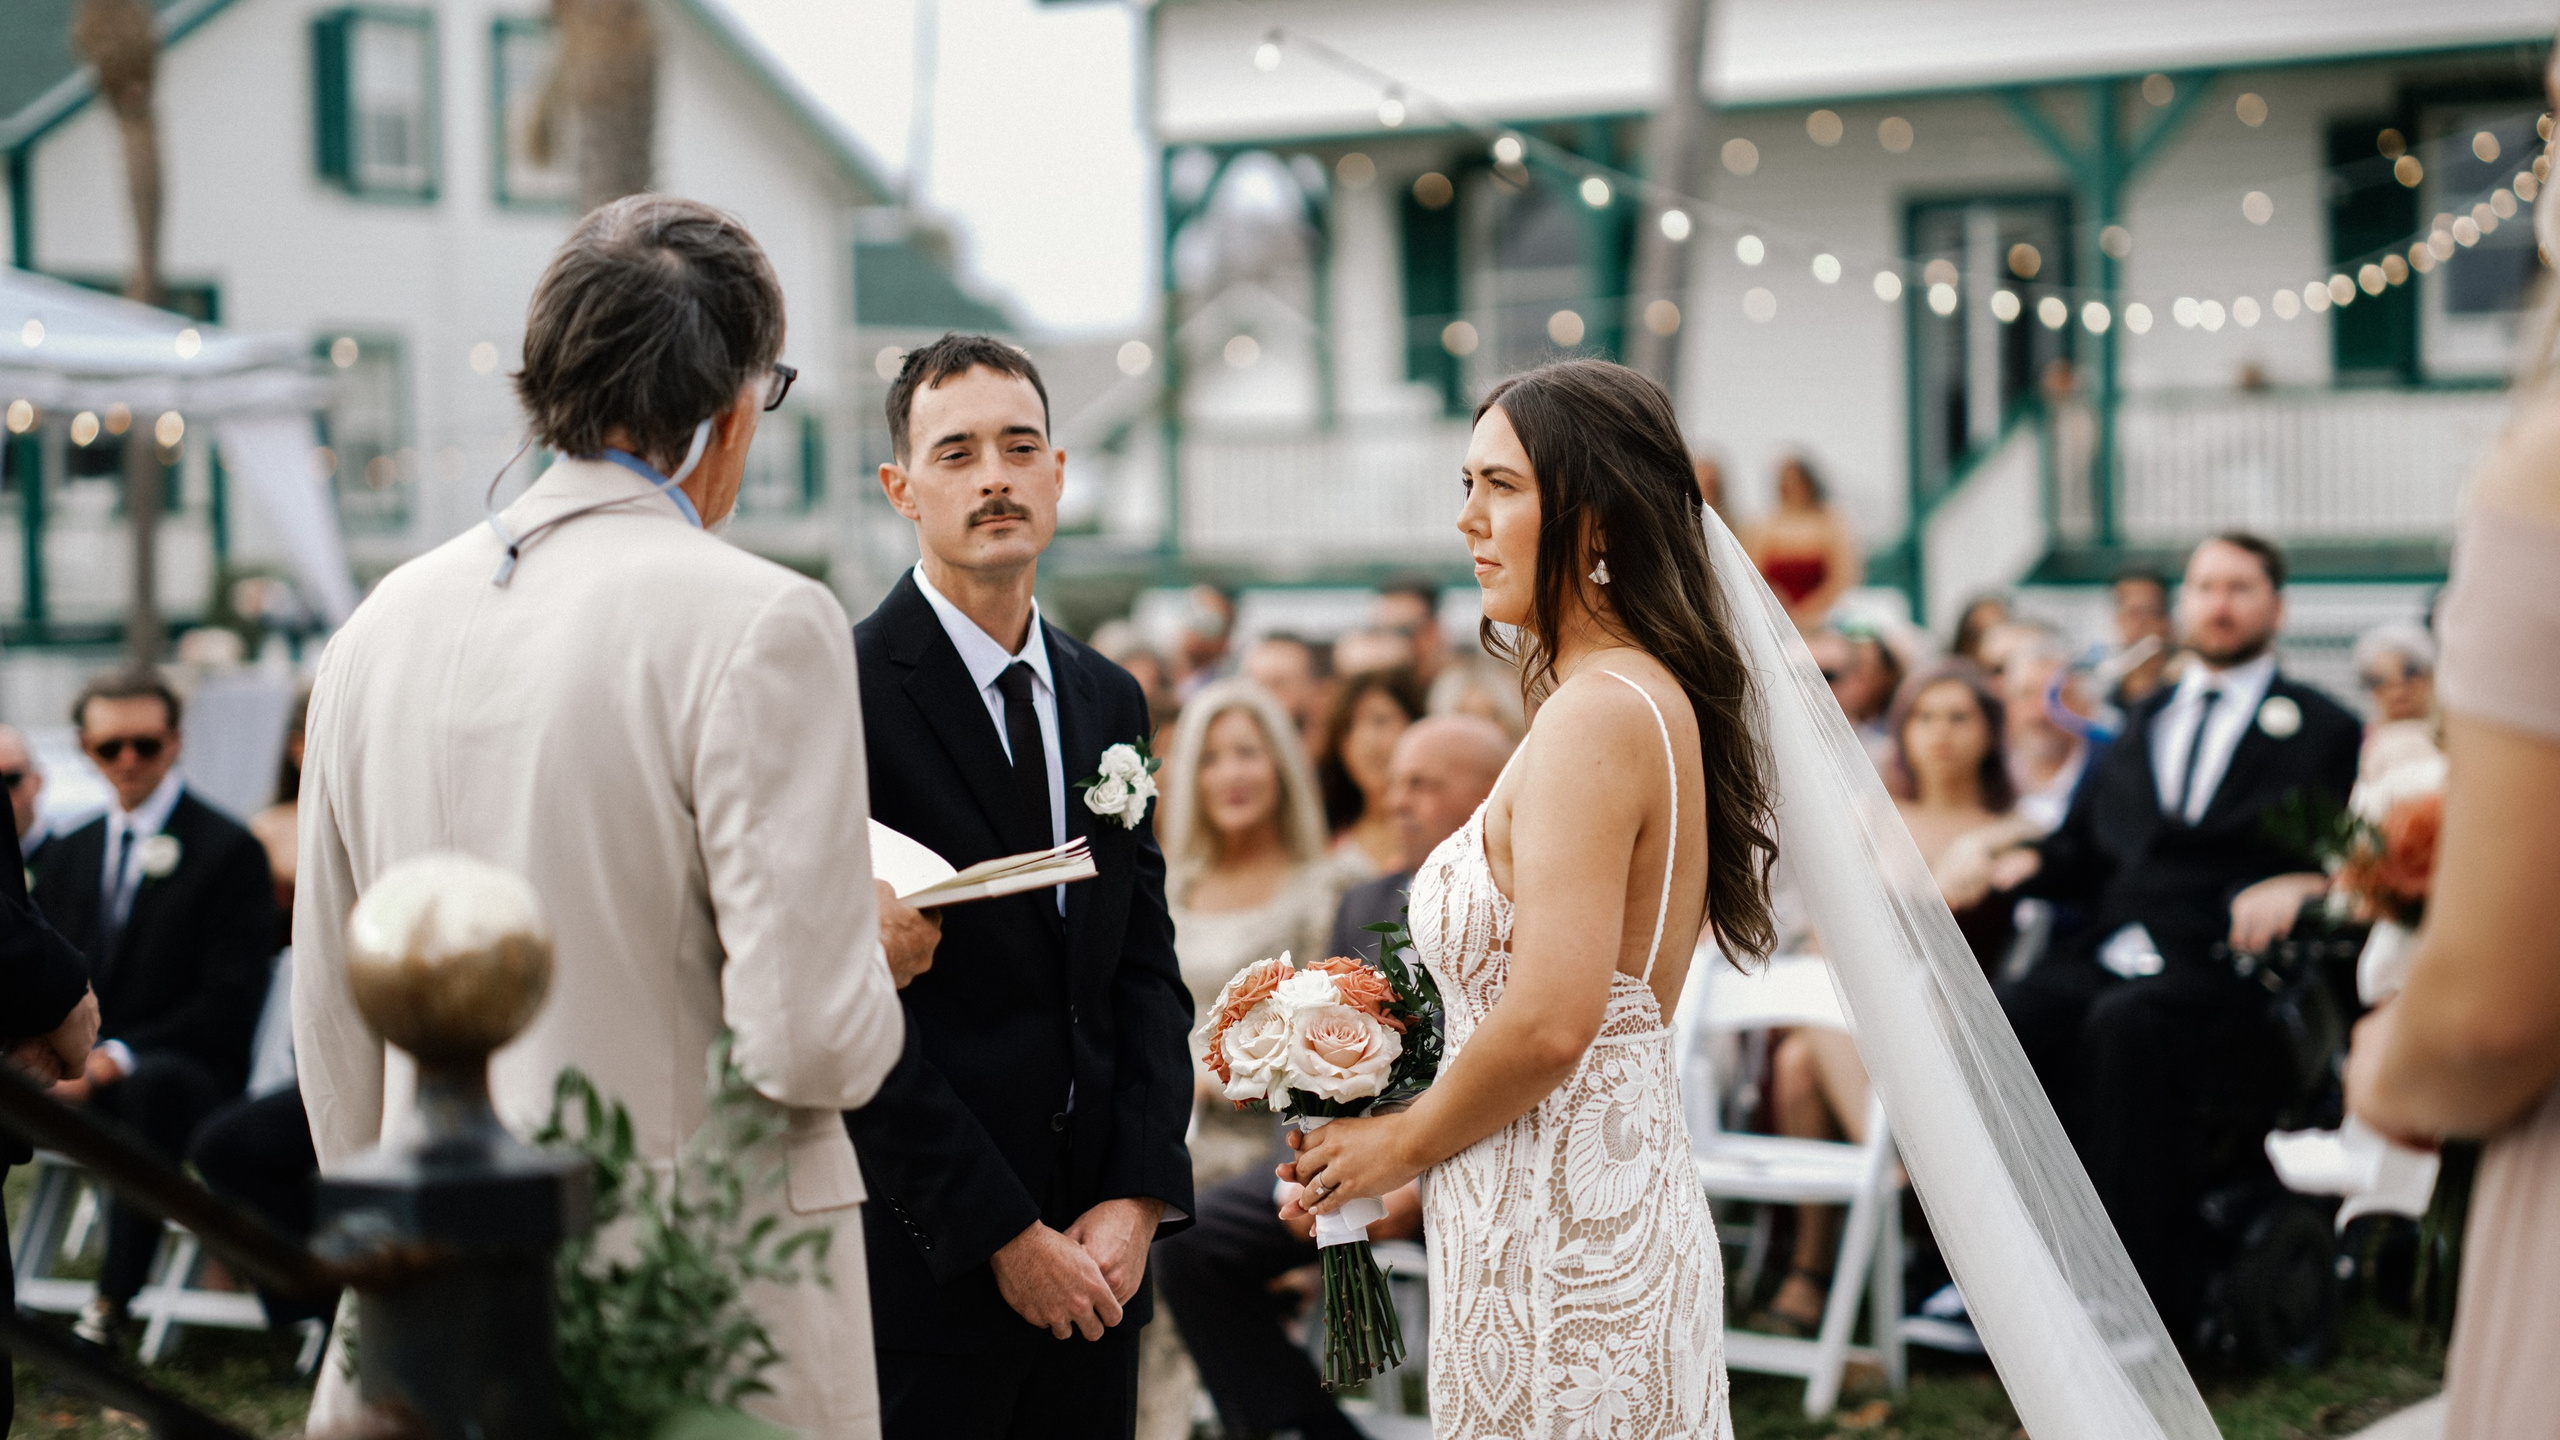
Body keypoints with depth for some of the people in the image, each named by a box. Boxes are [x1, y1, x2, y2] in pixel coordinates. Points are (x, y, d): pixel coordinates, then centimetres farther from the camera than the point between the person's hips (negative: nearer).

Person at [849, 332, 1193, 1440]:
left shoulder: (1109, 700, 12)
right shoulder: (845, 692, -10)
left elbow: (1146, 965, 11)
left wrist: (1140, 1194, -2)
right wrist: (1000, 1235, -14)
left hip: (1095, 1260, 6)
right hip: (923, 1262, -6)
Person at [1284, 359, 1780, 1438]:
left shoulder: (1596, 714, -18)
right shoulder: (1657, 695, 13)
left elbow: (1549, 1019, -26)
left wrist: (1405, 1141, -9)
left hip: (1559, 1242, -10)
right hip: (1624, 1206, 10)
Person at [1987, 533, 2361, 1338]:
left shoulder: (2320, 731, 14)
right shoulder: (2146, 721, 30)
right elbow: (2086, 847, 27)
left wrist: (2296, 888, -20)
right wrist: (2026, 863, 5)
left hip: (2218, 963, -4)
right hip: (2105, 958, 5)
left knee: (2125, 1026, -37)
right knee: (1999, 1023, -27)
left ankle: (2139, 1296, -35)